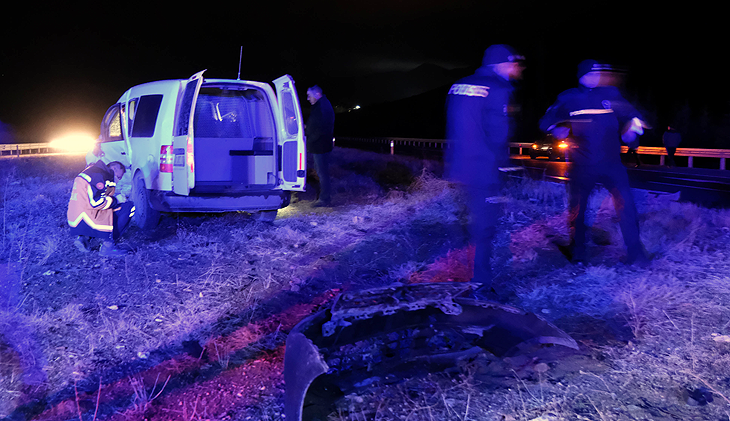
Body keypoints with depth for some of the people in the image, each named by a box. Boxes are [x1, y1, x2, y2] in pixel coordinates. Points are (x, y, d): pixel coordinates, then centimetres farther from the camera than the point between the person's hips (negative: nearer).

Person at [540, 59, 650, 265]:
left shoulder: (610, 94, 9)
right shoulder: (567, 99, 6)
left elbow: (631, 114, 19)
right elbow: (547, 121, 14)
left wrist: (632, 127, -1)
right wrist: (556, 129, -7)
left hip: (611, 163, 1)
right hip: (582, 166, 0)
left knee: (626, 202, -13)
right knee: (577, 208, 6)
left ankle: (635, 252, -2)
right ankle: (577, 254, 25)